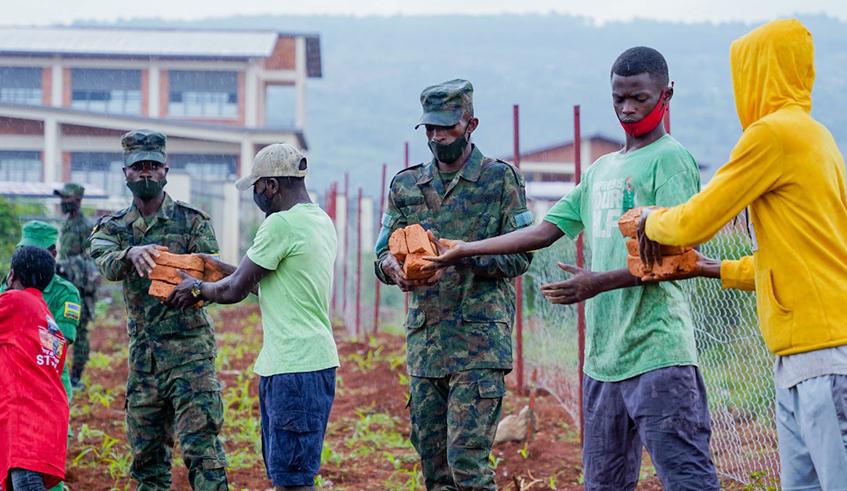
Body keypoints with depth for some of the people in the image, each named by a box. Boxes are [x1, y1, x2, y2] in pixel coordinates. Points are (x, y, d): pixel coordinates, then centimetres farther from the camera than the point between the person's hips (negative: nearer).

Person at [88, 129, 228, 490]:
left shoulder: (192, 221, 1)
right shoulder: (112, 227, 8)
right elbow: (107, 264, -13)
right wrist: (132, 253, -36)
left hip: (190, 349, -4)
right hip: (142, 354, 4)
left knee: (200, 446, -13)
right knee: (147, 456, 10)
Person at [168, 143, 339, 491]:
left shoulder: (281, 224, -15)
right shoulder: (321, 221, 14)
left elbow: (235, 291, -9)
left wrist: (197, 288, 10)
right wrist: (221, 267, 21)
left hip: (295, 367, -10)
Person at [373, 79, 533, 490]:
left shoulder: (500, 179, 0)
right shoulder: (406, 185, 13)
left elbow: (520, 255, -4)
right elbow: (383, 254, 14)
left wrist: (459, 259, -19)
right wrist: (393, 267, -11)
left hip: (479, 338, -5)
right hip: (424, 339, 5)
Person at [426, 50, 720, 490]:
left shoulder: (671, 160, -4)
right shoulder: (602, 169, 20)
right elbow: (545, 231, 24)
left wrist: (599, 282, -22)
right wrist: (466, 250, 22)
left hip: (657, 353, -8)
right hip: (603, 354, 8)